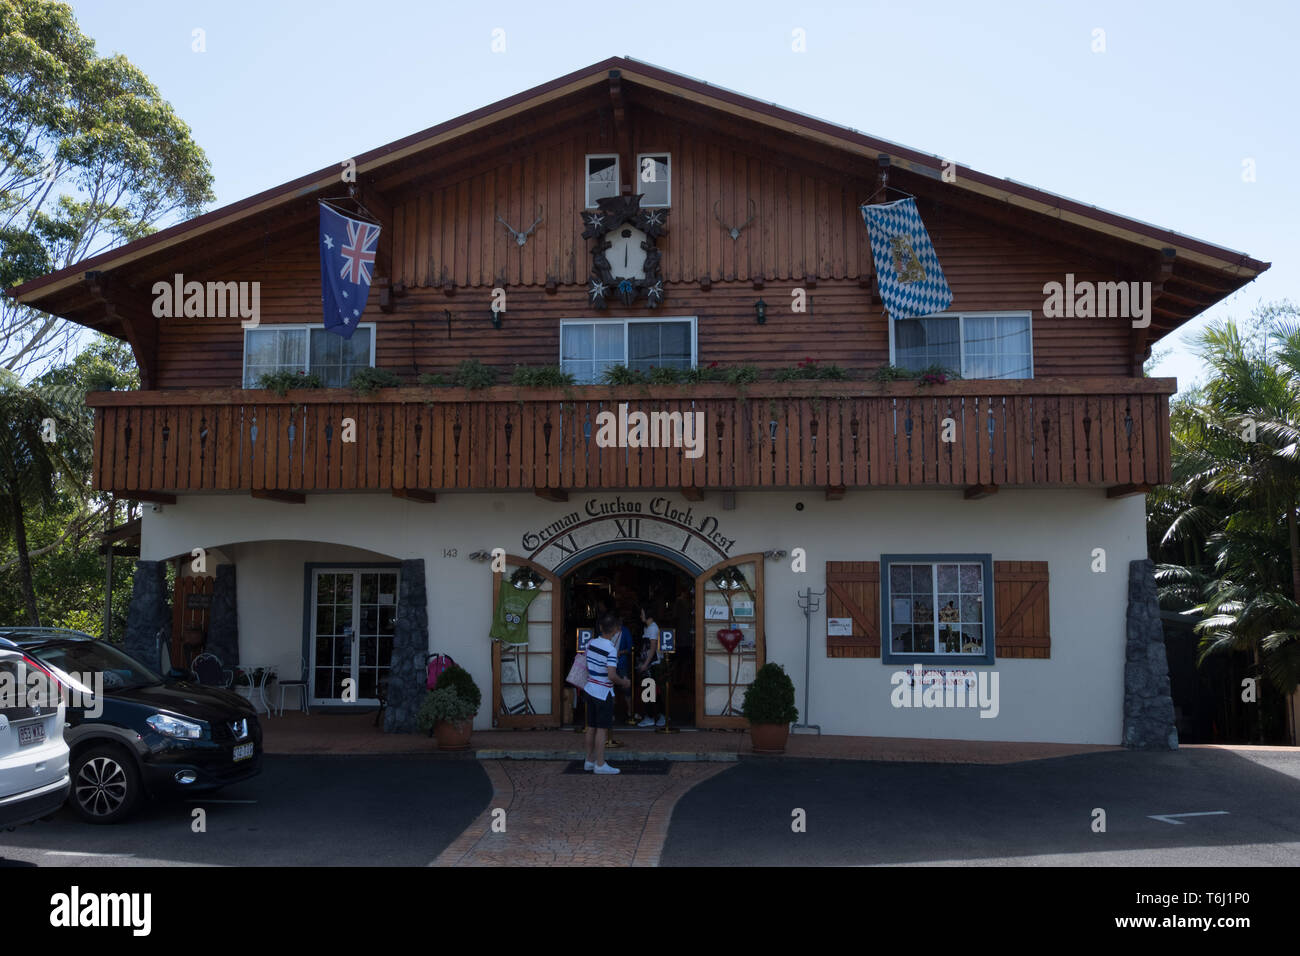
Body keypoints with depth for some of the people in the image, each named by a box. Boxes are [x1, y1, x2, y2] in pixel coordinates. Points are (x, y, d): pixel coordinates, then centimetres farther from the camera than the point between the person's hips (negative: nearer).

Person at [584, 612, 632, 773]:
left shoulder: (591, 643, 2)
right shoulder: (611, 650, -20)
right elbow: (611, 675, -24)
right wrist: (624, 682, -8)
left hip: (590, 689, 7)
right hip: (603, 693, -7)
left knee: (591, 727, 14)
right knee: (602, 729, -1)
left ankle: (590, 761, 23)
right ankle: (600, 765, 3)